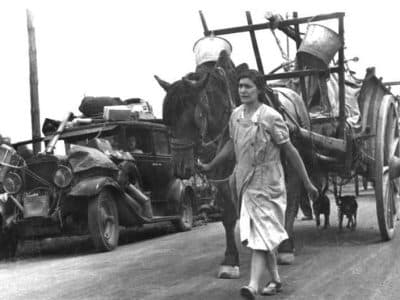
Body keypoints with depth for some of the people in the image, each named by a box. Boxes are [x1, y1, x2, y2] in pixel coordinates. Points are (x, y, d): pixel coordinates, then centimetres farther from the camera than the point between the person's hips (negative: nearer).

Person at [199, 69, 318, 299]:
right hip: (245, 182, 6)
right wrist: (210, 166, 26)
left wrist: (307, 183, -6)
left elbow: (290, 151, -9)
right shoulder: (236, 115, 5)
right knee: (263, 236, 14)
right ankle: (276, 279, 28)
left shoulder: (271, 117, -13)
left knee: (261, 236, -10)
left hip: (266, 184, -6)